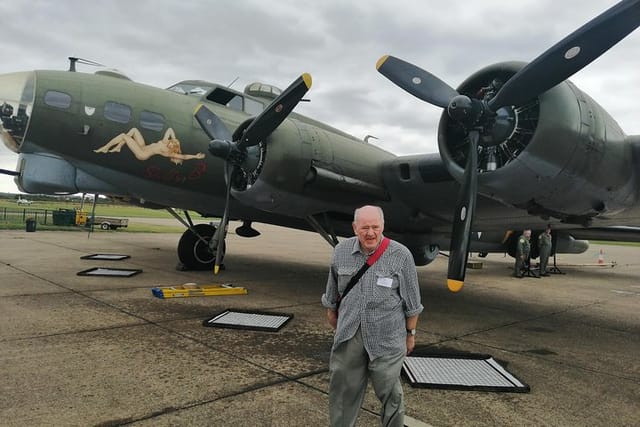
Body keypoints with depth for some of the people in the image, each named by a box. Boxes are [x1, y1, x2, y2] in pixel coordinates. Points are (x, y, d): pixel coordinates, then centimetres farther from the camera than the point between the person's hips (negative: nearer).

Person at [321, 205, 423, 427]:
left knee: (389, 391, 12)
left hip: (386, 337, -3)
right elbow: (332, 291, 13)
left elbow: (411, 301, -2)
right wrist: (331, 312, 21)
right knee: (342, 389, 16)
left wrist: (410, 333, 3)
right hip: (348, 334, 3)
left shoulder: (401, 255, -11)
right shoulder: (341, 251, -2)